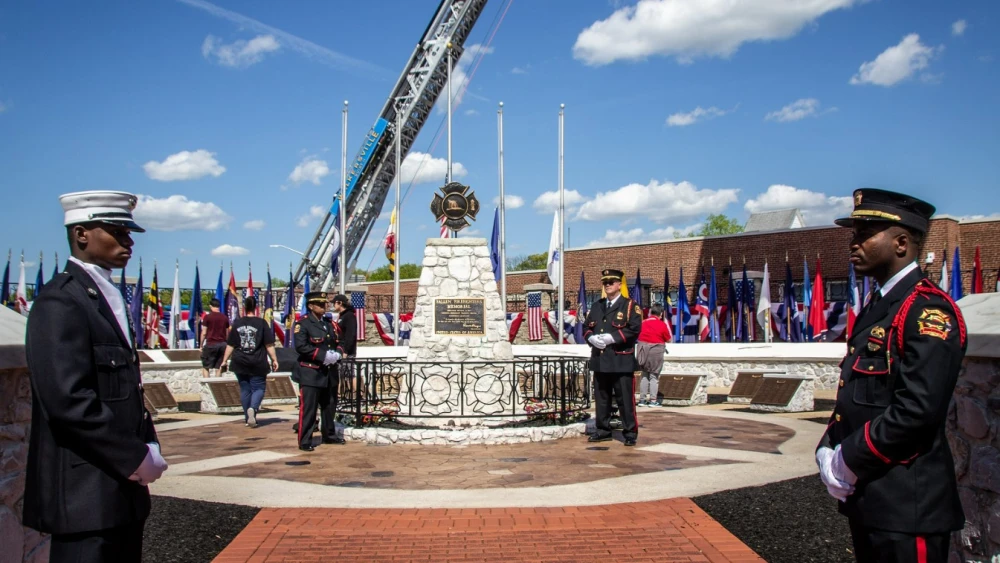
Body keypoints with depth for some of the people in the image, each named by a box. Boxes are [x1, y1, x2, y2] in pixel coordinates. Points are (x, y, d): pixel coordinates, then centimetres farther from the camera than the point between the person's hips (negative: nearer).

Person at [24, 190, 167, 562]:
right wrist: (136, 458, -16)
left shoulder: (109, 297, 15)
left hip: (121, 484, 9)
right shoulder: (60, 301, -14)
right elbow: (68, 400, -23)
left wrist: (148, 448, 5)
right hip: (85, 493, -9)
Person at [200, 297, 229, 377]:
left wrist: (201, 345, 4)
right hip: (222, 344, 4)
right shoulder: (225, 317, 6)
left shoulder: (207, 317, -5)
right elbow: (227, 334, 9)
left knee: (205, 366, 6)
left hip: (211, 344, -4)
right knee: (219, 367, 10)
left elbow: (204, 333, -5)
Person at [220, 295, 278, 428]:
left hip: (240, 363, 3)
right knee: (258, 387, 6)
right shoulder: (262, 323, -6)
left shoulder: (237, 323, 2)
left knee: (245, 389, 13)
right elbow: (269, 344, -7)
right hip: (257, 364, -3)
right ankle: (253, 408, -21)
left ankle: (248, 417, 16)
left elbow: (230, 345, 5)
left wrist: (225, 360, 14)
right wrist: (274, 359, -1)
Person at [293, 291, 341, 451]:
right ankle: (304, 441, -1)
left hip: (326, 372, 8)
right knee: (308, 408, -6)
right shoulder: (303, 324, -8)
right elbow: (301, 346, -20)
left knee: (328, 406, 15)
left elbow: (335, 344, 22)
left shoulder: (328, 325, 16)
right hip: (310, 373, -8)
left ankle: (329, 435, 28)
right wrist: (323, 355, -22)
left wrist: (336, 354, -2)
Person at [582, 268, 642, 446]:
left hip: (621, 361, -6)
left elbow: (634, 329, -12)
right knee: (601, 398, 11)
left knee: (625, 399, -4)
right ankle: (603, 431, 21)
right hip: (599, 360, 6)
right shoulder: (596, 307, 17)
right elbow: (586, 327, 18)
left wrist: (611, 338, -17)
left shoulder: (630, 306, -1)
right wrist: (592, 338, -5)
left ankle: (630, 433, 4)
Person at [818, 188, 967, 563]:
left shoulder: (929, 310, -16)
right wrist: (828, 452, 1)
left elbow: (917, 410, -24)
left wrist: (849, 461, -16)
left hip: (907, 505, -9)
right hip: (866, 499, 9)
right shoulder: (875, 307, 12)